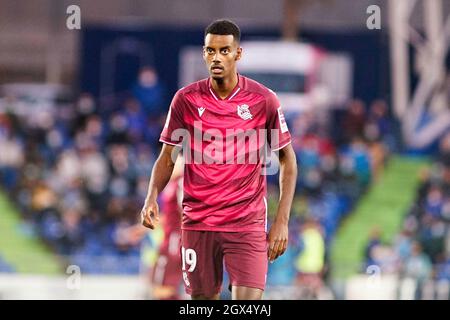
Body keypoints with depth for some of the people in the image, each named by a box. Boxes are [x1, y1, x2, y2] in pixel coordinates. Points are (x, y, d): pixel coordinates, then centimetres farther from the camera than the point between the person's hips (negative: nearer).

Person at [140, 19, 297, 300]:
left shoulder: (264, 100, -3)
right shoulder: (186, 99, 0)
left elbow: (288, 159, 5)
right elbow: (167, 157, 7)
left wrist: (282, 221, -2)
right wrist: (152, 197, -12)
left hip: (247, 224, -2)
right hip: (197, 222, 2)